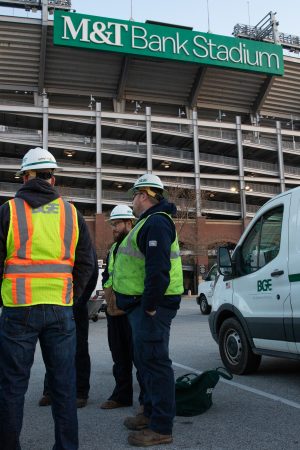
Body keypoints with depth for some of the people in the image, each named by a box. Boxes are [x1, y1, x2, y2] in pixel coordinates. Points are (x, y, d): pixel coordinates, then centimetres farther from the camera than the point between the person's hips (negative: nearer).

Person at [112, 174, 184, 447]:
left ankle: (161, 428, 4)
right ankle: (151, 412, 33)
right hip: (142, 304, 11)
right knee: (145, 360, 19)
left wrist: (149, 306, -22)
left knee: (154, 362, -5)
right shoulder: (149, 222, 19)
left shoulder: (156, 222, -16)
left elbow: (159, 270, -26)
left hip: (152, 305, -11)